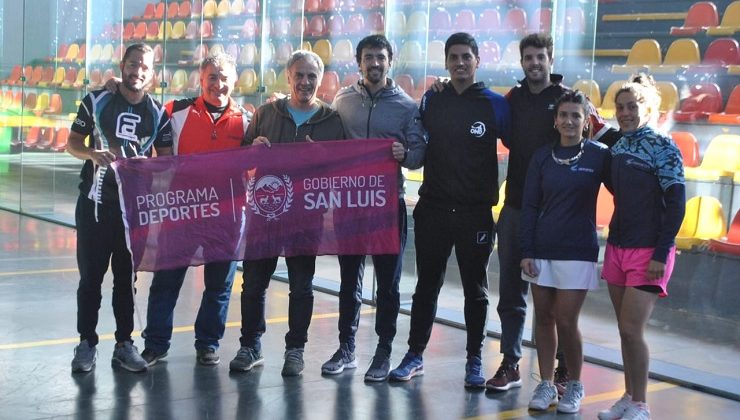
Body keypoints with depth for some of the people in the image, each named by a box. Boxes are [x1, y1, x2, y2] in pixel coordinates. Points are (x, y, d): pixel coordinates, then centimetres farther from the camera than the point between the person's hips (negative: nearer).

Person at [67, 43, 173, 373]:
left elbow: (166, 159, 7)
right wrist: (91, 154, -18)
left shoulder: (158, 113, 5)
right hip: (95, 201, -1)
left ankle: (124, 343, 17)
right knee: (91, 274, 2)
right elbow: (73, 143, 3)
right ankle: (87, 343, 11)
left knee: (126, 275, 9)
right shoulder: (96, 101, 1)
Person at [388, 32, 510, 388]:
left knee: (475, 288, 8)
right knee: (427, 285, 9)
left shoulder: (494, 104, -2)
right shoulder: (430, 101, 6)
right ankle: (415, 356, 18)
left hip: (476, 212, -2)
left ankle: (474, 360, 18)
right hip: (433, 208, 2)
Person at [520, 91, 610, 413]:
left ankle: (575, 386, 15)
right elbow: (529, 206, 4)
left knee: (566, 321, -4)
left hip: (578, 251, -3)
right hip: (542, 250, 3)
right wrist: (527, 251, 0)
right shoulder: (542, 157, 4)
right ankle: (546, 384, 18)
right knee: (543, 317, 7)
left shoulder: (599, 156, -3)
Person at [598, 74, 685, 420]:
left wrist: (661, 255, -15)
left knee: (632, 328, -8)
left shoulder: (663, 147, -8)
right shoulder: (616, 148, 9)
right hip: (617, 247, 6)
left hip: (648, 252, -6)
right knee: (625, 329, 9)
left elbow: (676, 204, -12)